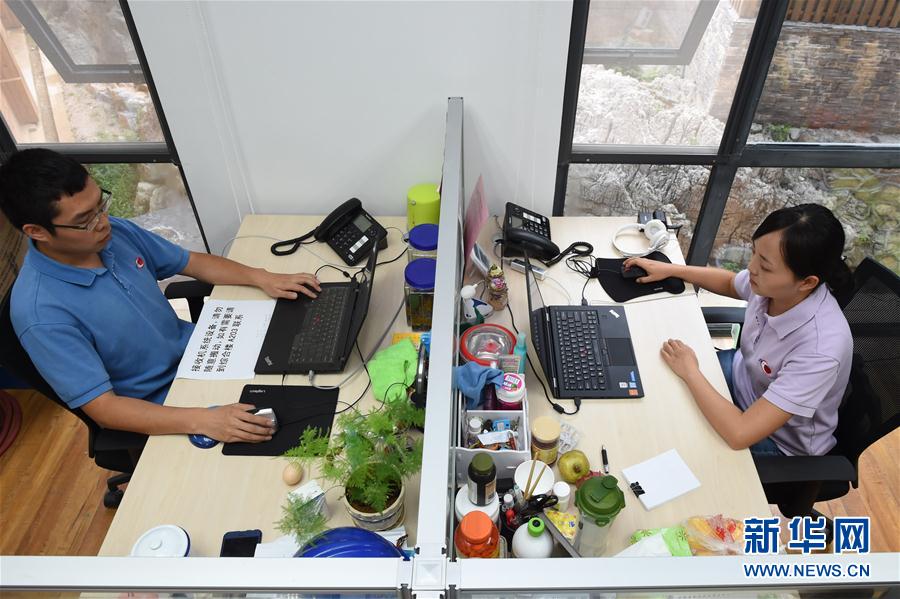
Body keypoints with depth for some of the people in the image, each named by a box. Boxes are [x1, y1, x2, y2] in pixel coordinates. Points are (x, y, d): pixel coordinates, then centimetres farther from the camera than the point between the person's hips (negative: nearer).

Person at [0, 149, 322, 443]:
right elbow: (103, 408, -28)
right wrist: (203, 420, -40)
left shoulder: (116, 232, -10)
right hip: (155, 407, -6)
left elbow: (193, 262, 5)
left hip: (193, 348, 7)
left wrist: (261, 278, -10)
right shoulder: (40, 313, -28)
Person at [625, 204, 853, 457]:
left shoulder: (821, 349, -40)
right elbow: (729, 282, 7)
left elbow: (740, 433, -40)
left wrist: (689, 371, -29)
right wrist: (670, 269, 2)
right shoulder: (771, 284, -21)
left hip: (776, 442, -6)